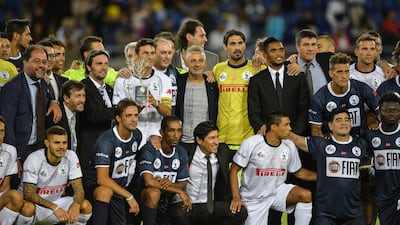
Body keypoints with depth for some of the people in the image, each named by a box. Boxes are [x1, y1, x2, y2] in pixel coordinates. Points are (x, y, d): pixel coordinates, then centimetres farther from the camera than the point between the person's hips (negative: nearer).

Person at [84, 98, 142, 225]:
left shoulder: (137, 135, 1)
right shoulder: (106, 141, -21)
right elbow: (102, 179, -28)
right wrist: (129, 196, -27)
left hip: (121, 190, 7)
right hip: (96, 187, -7)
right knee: (105, 191, -41)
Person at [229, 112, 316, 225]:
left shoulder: (289, 146, -3)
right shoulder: (251, 144, -15)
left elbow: (299, 172, 9)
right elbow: (234, 170, -9)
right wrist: (236, 197, -19)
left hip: (277, 190, 3)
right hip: (253, 199, -3)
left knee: (306, 195, -22)